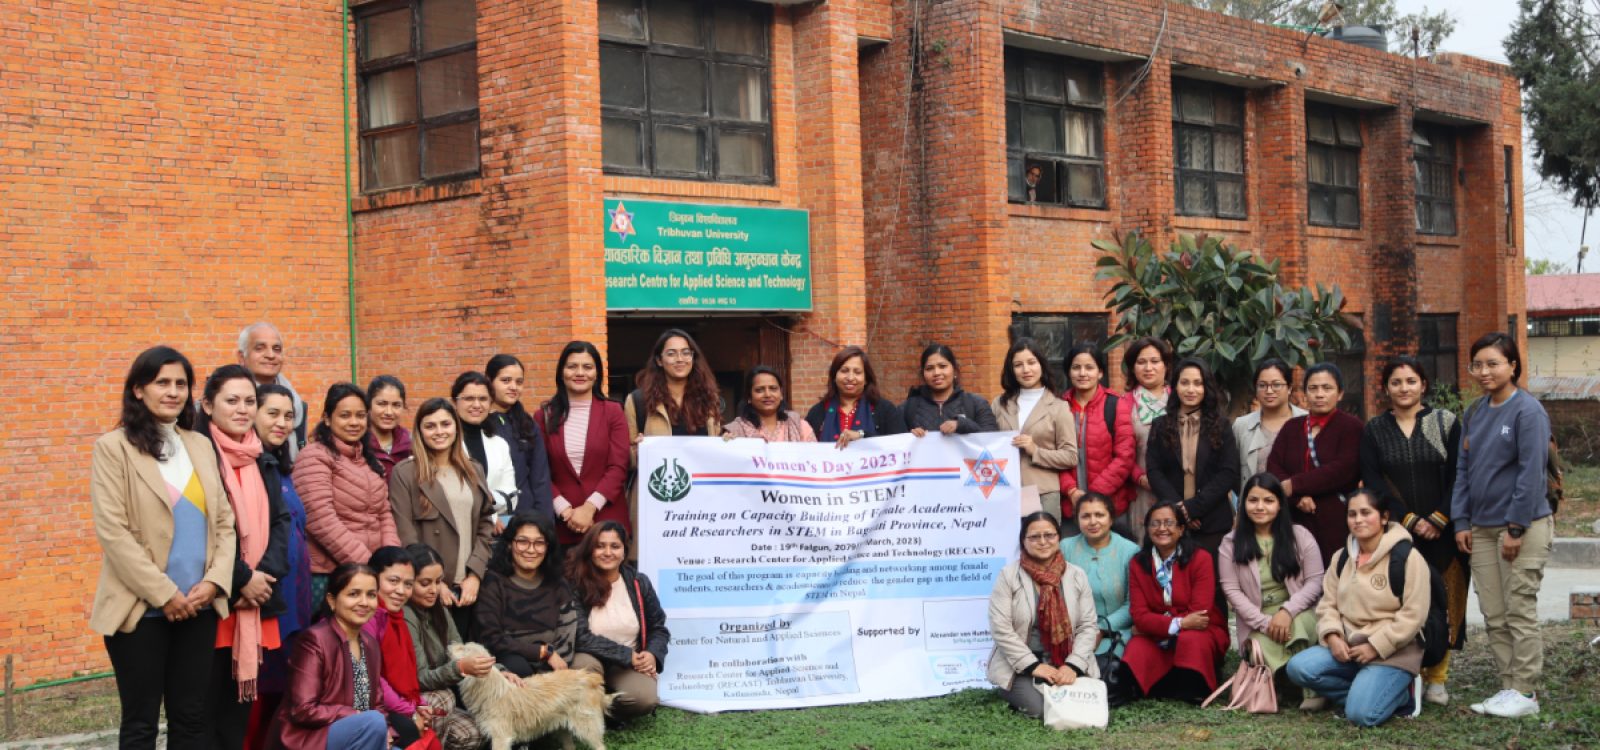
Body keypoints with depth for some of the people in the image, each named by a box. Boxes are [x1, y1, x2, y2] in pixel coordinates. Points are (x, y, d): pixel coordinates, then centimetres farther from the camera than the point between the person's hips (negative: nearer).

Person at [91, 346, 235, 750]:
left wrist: (215, 580, -6)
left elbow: (224, 521, 10)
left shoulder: (200, 446, 12)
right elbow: (112, 532, -12)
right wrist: (164, 594, -14)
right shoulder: (113, 448, -4)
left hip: (198, 606, 5)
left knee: (192, 716, 8)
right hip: (141, 608, -4)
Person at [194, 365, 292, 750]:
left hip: (257, 598, 6)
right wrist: (241, 579, -14)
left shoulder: (263, 460, 14)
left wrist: (267, 573, -8)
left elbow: (280, 520, 8)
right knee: (208, 702, 0)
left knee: (242, 700, 10)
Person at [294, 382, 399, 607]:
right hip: (328, 576, -7)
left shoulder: (369, 460, 16)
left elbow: (384, 514, 14)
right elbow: (322, 522, -17)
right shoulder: (315, 458, -8)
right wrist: (366, 564, -17)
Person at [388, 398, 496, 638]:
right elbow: (405, 535, -6)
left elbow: (485, 524, 11)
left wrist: (475, 575, -1)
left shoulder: (474, 472, 14)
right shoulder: (404, 473, -2)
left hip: (469, 588, 4)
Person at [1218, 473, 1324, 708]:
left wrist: (1286, 612, -18)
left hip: (1297, 613, 0)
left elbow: (1315, 581, -2)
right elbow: (1231, 590, -2)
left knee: (1297, 625, -35)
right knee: (1267, 645, -33)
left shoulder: (1300, 536, 3)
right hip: (1257, 623, 0)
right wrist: (1265, 622, -15)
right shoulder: (1231, 543, 4)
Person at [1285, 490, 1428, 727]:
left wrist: (1375, 647, -17)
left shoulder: (1407, 557, -10)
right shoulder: (1342, 557, 10)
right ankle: (1366, 692, -3)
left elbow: (1413, 614, -14)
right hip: (1347, 647, 6)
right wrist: (1332, 636, -10)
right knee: (1298, 668, -18)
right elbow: (1328, 603, 10)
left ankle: (1400, 693, 6)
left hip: (1391, 653, -6)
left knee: (1361, 714, -26)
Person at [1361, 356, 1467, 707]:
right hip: (1396, 532, 0)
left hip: (1442, 531, 0)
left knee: (1442, 601, -1)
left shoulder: (1446, 423, 5)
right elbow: (1371, 481, -1)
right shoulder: (1373, 431, 7)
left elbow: (1458, 476, 0)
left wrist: (1439, 519, -10)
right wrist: (1409, 519, -10)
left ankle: (1437, 676, 8)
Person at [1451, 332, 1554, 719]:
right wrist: (1461, 521, 7)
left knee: (1520, 611, -3)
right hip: (1481, 528, 6)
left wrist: (1516, 527, -15)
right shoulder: (1473, 412, 11)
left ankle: (1525, 693, 5)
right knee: (1493, 616, 7)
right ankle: (1509, 687, 15)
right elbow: (1463, 469, 14)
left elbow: (1532, 472, -13)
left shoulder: (1528, 411, -9)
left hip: (1523, 526, -6)